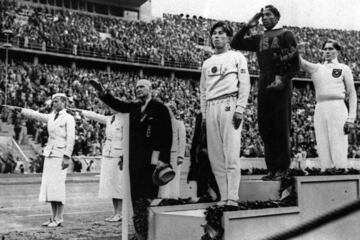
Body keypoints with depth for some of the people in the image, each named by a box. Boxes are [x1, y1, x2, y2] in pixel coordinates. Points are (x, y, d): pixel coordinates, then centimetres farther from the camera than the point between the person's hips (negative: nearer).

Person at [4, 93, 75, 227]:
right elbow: (35, 115, 9)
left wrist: (67, 158, -18)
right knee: (49, 186, 4)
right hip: (49, 154, 7)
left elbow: (71, 139, -12)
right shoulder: (51, 117, 15)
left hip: (60, 155, -7)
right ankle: (53, 217, 8)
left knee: (57, 185, -11)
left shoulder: (69, 119, -5)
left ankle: (58, 219, -6)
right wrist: (18, 109, -1)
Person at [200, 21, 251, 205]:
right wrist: (204, 114, 11)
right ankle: (223, 198, 2)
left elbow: (244, 84, 1)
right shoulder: (207, 63, 24)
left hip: (229, 105, -5)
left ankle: (232, 199, -14)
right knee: (215, 157, -1)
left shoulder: (237, 57, 11)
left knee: (231, 155, -12)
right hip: (211, 108, 5)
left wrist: (240, 109, -10)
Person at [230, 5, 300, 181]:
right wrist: (247, 26, 13)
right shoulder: (258, 39, 21)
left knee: (281, 128, -5)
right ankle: (271, 168, 7)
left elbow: (295, 63, 0)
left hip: (281, 85, -5)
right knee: (265, 128, 2)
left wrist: (283, 79, -14)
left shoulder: (285, 35, 7)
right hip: (264, 85, 5)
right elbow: (235, 44, 20)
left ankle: (282, 168, -2)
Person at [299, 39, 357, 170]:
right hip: (320, 110, 3)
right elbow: (299, 60, 2)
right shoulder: (316, 68, 18)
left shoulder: (344, 69, 12)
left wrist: (351, 118, -4)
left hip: (337, 109, -3)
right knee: (323, 153, 0)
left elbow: (352, 94, 7)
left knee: (339, 153, -9)